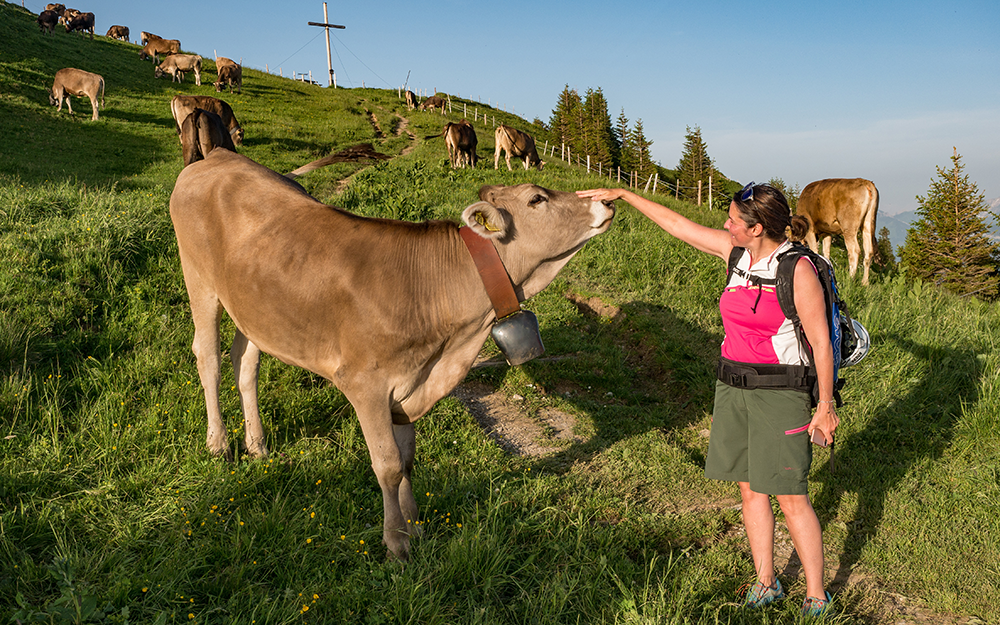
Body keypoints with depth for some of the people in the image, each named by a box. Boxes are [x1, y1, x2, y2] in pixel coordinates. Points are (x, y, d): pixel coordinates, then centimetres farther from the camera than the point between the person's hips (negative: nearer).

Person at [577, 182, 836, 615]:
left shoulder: (798, 270, -15)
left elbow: (820, 341, -11)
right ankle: (765, 584, 27)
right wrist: (622, 195, 12)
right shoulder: (737, 252, 3)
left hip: (779, 393, -6)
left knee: (790, 498, 0)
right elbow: (679, 226, 10)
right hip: (732, 387, 7)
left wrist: (825, 406, -10)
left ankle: (816, 597, 17)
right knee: (749, 489, 12)